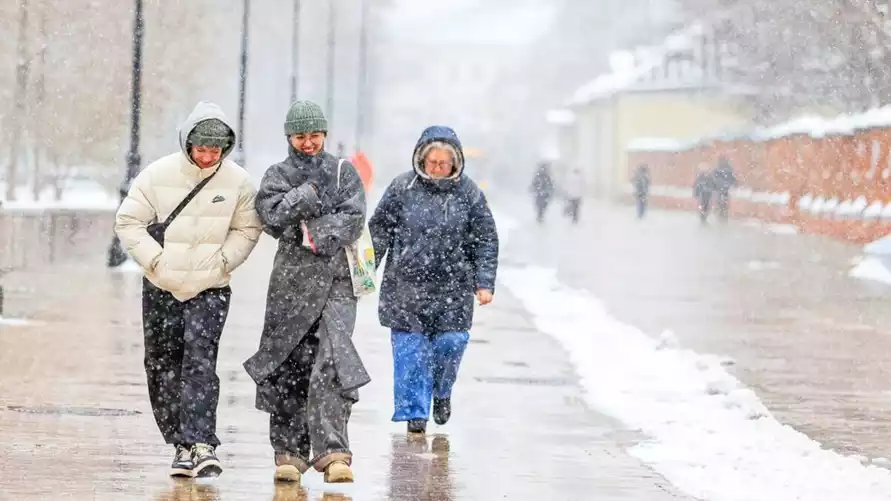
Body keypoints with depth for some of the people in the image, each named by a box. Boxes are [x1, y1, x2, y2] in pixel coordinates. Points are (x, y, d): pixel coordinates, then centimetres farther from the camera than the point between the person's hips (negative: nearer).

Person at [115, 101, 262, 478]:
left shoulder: (237, 181, -5)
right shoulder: (158, 175, -7)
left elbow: (247, 230, 8)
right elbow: (128, 222, 0)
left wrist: (222, 260, -6)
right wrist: (155, 258, -9)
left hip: (211, 289, -2)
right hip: (161, 288, 2)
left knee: (200, 360, -17)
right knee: (162, 365, 6)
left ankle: (201, 445, -22)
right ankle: (182, 445, 17)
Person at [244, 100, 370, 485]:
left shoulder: (344, 173, 11)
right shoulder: (277, 176, 11)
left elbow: (353, 221, -2)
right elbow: (273, 215, -7)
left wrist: (316, 235, -13)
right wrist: (311, 190, -9)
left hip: (336, 283, -1)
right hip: (291, 282, 1)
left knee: (332, 362, -16)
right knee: (288, 369, 2)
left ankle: (332, 451, -21)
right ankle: (290, 452, 12)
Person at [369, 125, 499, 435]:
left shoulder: (468, 193, 0)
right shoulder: (403, 188, -2)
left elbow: (485, 241, 4)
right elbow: (379, 230, 5)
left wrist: (484, 283, -1)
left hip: (452, 287, 0)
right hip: (407, 285, 0)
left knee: (451, 341, -4)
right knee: (410, 348, -1)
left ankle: (441, 392, 24)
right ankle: (415, 410, 10)